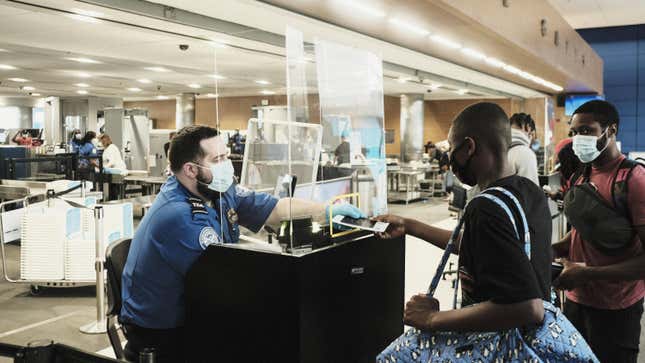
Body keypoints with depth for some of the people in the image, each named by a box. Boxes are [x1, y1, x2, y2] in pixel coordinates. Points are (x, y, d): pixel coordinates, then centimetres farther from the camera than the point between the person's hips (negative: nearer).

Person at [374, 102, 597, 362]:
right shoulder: (529, 191, 3)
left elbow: (527, 308, -31)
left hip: (503, 339, -8)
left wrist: (434, 319, -23)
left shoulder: (488, 208, -24)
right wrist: (408, 226, 20)